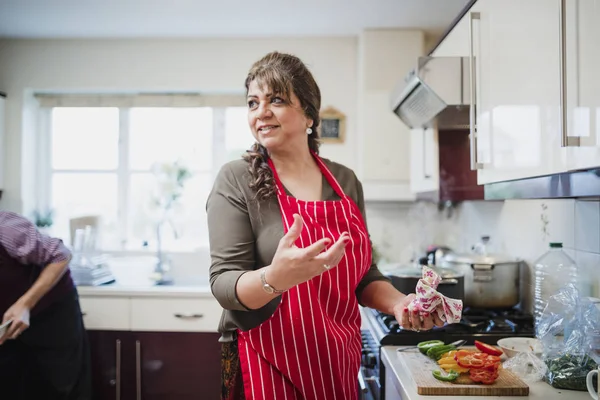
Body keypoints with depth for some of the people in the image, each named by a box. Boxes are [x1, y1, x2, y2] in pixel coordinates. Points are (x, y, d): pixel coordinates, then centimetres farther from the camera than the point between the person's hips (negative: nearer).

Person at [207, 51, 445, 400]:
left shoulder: (346, 181, 3)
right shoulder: (236, 181, -9)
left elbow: (364, 273, 11)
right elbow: (224, 283, -15)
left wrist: (398, 303, -7)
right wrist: (275, 279, -33)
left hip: (339, 365, 5)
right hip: (267, 369, -4)